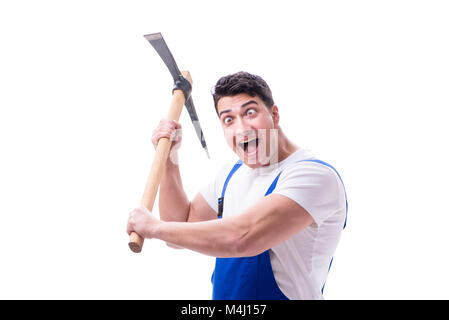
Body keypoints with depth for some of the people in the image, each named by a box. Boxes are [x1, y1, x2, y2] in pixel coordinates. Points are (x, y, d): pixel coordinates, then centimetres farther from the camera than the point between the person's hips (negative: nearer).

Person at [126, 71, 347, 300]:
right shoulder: (231, 173, 6)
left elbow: (242, 238, -29)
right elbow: (180, 232, 9)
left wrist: (154, 227, -18)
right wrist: (169, 156, 3)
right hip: (221, 296, 7)